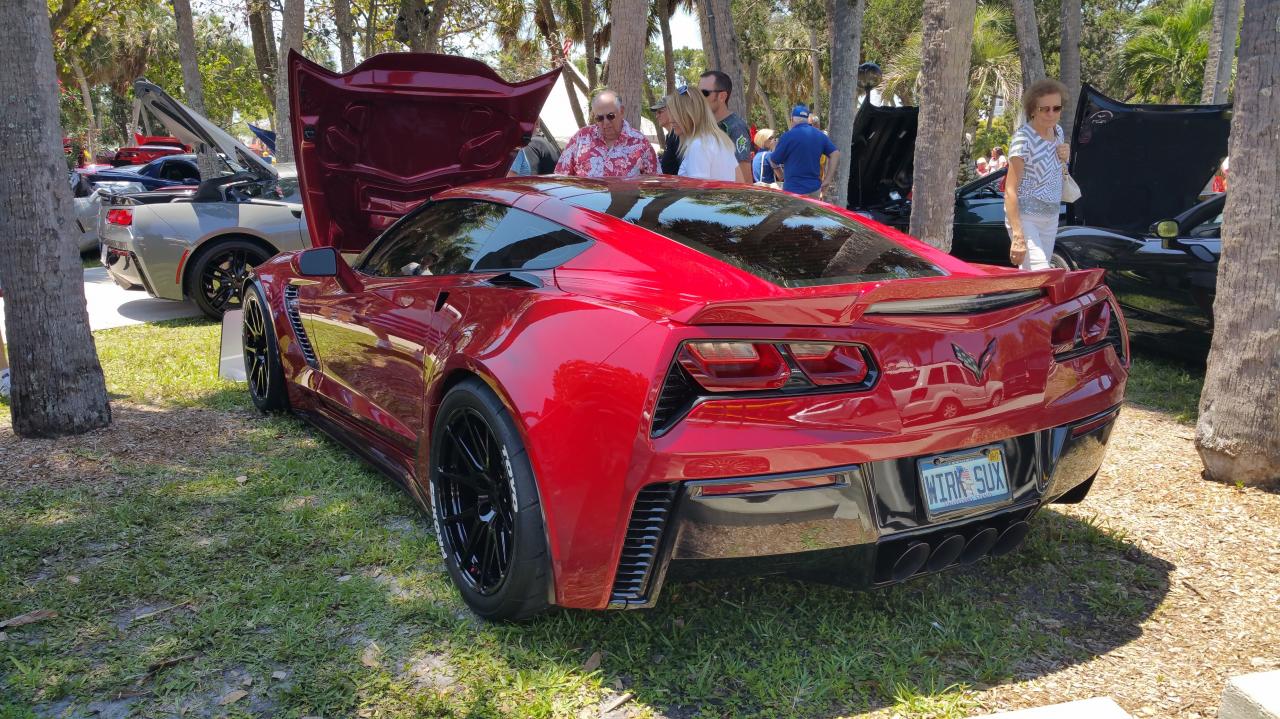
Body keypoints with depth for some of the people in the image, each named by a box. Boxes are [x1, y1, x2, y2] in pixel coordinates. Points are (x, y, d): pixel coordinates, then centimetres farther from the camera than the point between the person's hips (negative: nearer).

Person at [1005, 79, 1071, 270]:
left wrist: (1063, 158, 0)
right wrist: (1017, 236, -27)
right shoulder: (1024, 137, -16)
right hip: (1025, 218, -7)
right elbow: (1010, 190, -19)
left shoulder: (1058, 131, 7)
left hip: (1051, 217, 7)